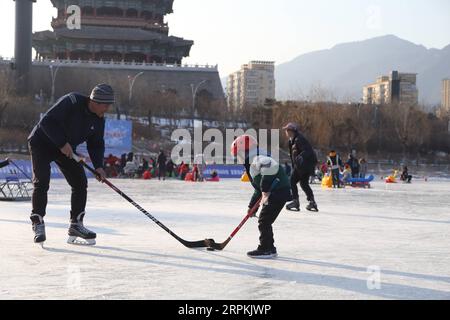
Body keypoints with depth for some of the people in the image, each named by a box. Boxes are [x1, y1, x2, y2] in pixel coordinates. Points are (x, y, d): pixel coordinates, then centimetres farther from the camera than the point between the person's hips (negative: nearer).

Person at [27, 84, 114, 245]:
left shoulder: (99, 120, -6)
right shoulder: (71, 102, -28)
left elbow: (96, 143, 1)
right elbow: (46, 121, -31)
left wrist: (98, 165, -14)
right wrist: (62, 143, -31)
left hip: (67, 149, 7)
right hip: (42, 143, -7)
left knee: (80, 182, -1)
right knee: (41, 182, -16)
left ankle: (76, 224, 7)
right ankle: (38, 224, -6)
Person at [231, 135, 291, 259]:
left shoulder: (257, 160, -13)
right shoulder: (252, 166, 21)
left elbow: (271, 166, -35)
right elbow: (258, 190, 27)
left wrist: (266, 190, -27)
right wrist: (252, 206, 28)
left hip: (279, 192, -10)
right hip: (273, 194, 10)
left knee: (264, 221, -5)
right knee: (264, 221, 17)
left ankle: (266, 249, 1)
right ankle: (269, 248, 24)